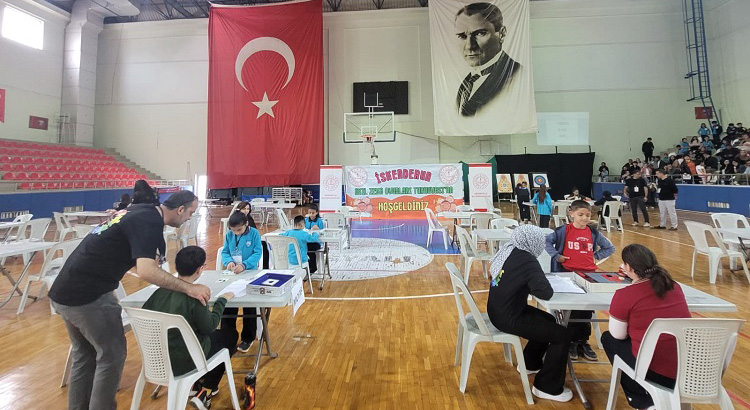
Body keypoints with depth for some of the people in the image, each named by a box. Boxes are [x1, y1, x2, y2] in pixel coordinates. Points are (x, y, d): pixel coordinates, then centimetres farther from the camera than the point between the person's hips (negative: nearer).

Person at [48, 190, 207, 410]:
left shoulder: (141, 211, 10)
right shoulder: (150, 221, -19)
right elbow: (146, 271, -31)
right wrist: (188, 288, -25)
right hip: (88, 294, -10)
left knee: (84, 354, 22)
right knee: (111, 355, 5)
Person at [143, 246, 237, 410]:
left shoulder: (160, 290, -9)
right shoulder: (194, 295, -26)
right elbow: (209, 327, -16)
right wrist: (222, 300, -4)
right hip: (184, 363, -6)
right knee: (230, 334, 15)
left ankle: (198, 384, 34)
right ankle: (204, 393, 17)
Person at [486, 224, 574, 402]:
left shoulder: (508, 251, 1)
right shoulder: (527, 260, -23)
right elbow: (545, 293, -28)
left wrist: (533, 283, 1)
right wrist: (545, 286, -6)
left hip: (498, 310, 9)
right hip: (508, 319, -9)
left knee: (548, 320, 26)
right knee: (562, 334, -1)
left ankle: (530, 363, 44)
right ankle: (547, 388, 14)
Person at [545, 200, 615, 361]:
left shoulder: (594, 232, 11)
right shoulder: (564, 230, -1)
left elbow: (609, 247, 23)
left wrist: (596, 256, 10)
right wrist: (556, 255, -10)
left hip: (589, 273, 4)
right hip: (568, 273, -3)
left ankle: (583, 341, 10)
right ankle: (572, 341, 1)